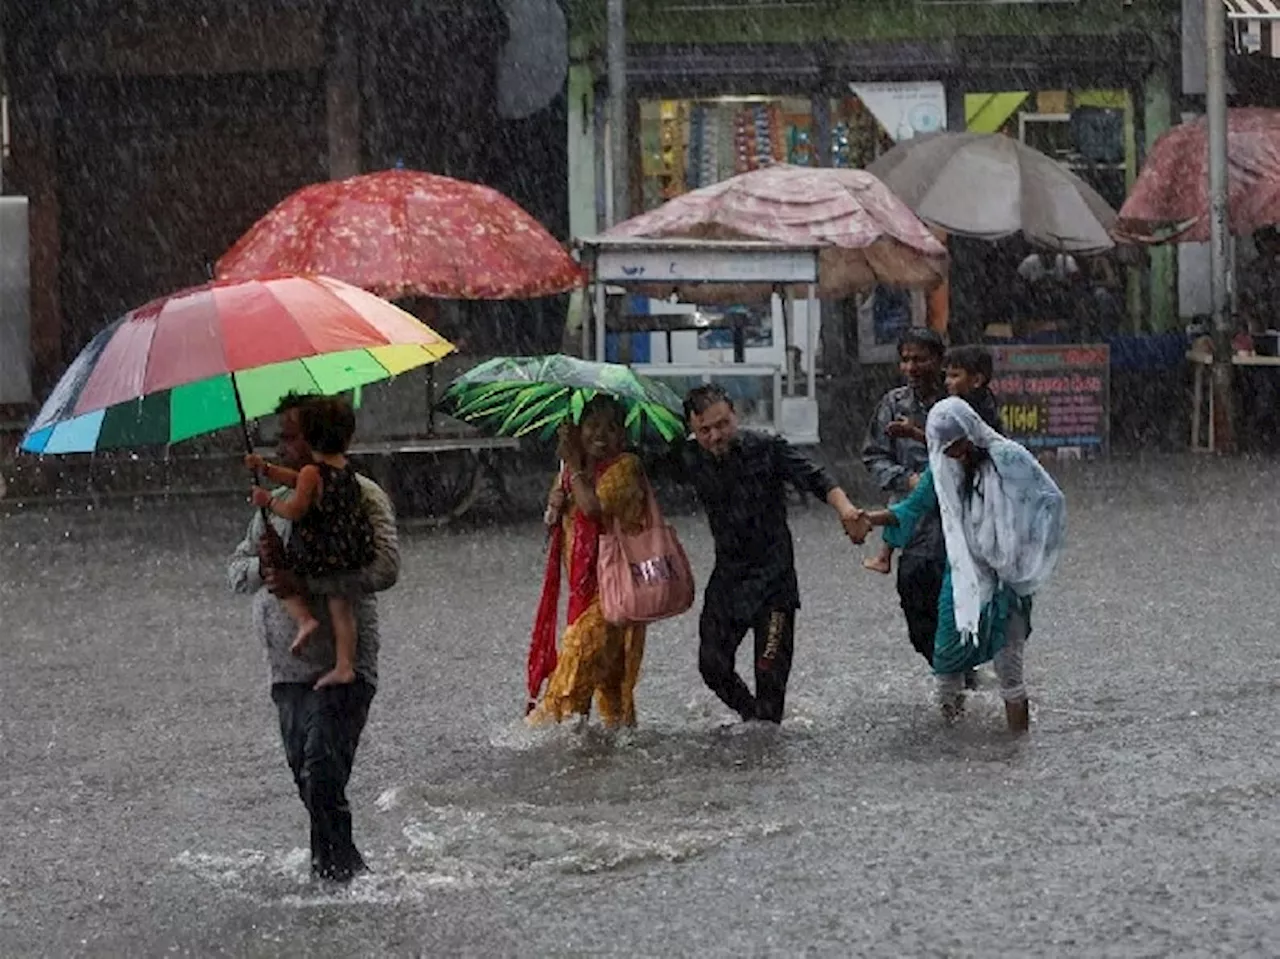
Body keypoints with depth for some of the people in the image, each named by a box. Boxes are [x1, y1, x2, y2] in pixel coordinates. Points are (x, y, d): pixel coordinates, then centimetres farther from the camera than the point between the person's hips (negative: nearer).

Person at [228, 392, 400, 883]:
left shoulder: (360, 495, -5)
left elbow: (384, 569, -18)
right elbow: (235, 570, 18)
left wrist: (304, 582, -21)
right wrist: (264, 566, -6)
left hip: (341, 670, -7)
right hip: (288, 672, 7)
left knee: (322, 780, -18)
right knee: (307, 782, 10)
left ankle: (340, 872, -13)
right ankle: (328, 870, 21)